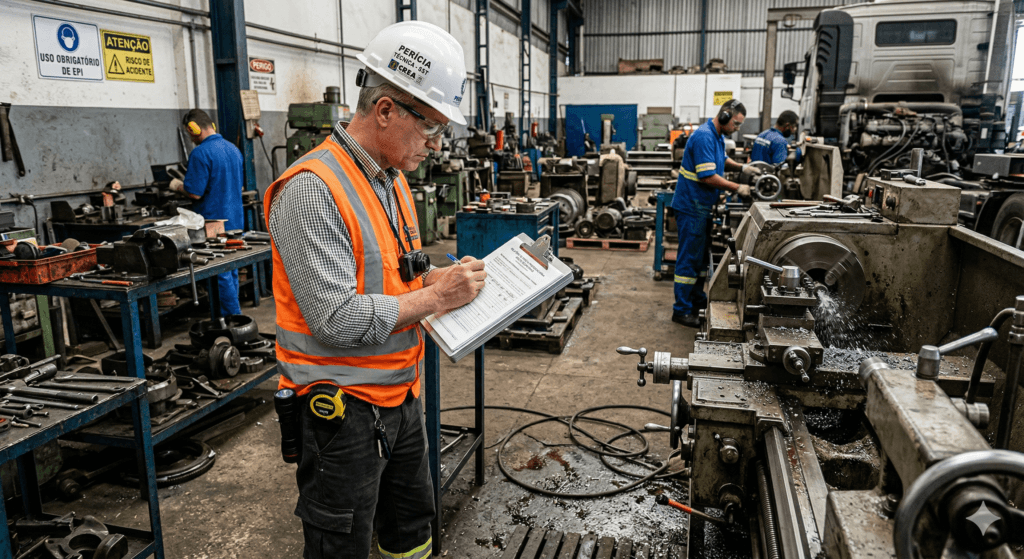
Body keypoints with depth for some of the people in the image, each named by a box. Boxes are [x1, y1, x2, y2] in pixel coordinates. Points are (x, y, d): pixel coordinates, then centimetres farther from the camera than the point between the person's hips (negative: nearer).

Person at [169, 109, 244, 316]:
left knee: (221, 274, -1)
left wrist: (177, 186, 0)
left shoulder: (200, 153, -17)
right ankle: (232, 312, 24)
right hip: (235, 220, 8)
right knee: (231, 270, 16)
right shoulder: (233, 149, 9)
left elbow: (194, 192, -20)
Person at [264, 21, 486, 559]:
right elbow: (337, 319, -27)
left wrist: (442, 276, 0)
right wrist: (435, 298, -21)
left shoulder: (392, 179, 8)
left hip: (400, 394, 9)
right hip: (343, 409, -8)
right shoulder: (312, 190, -22)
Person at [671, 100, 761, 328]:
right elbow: (708, 177, -26)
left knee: (701, 255, 19)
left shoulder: (717, 135, 11)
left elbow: (721, 160, 28)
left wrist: (742, 168, 10)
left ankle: (697, 299, 32)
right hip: (691, 207, -10)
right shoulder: (704, 137, -21)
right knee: (689, 258, -6)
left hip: (702, 206, 10)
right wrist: (737, 188, -18)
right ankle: (682, 310, 1)